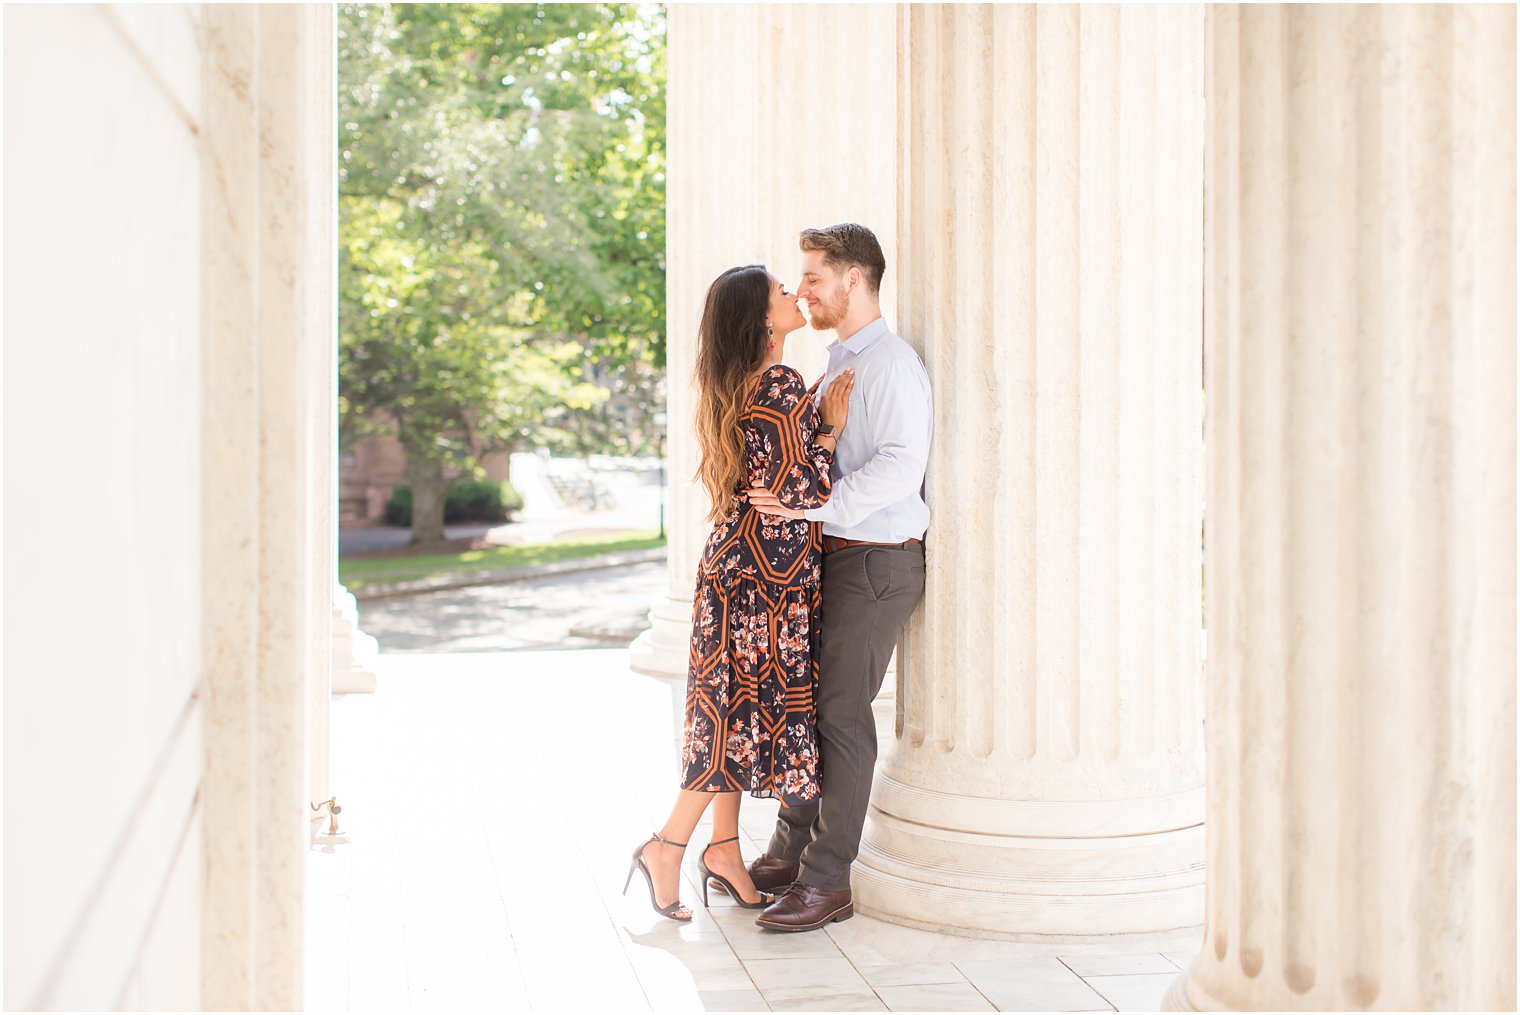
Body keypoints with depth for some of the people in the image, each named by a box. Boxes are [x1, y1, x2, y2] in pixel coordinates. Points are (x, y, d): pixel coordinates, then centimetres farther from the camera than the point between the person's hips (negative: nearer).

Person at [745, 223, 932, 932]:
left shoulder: (890, 362, -13)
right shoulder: (836, 366, 17)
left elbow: (901, 464, -24)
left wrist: (814, 506, -24)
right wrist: (783, 494, 8)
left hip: (878, 560, -9)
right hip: (831, 555, 9)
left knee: (841, 712, -7)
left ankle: (828, 881, -1)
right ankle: (791, 851, 25)